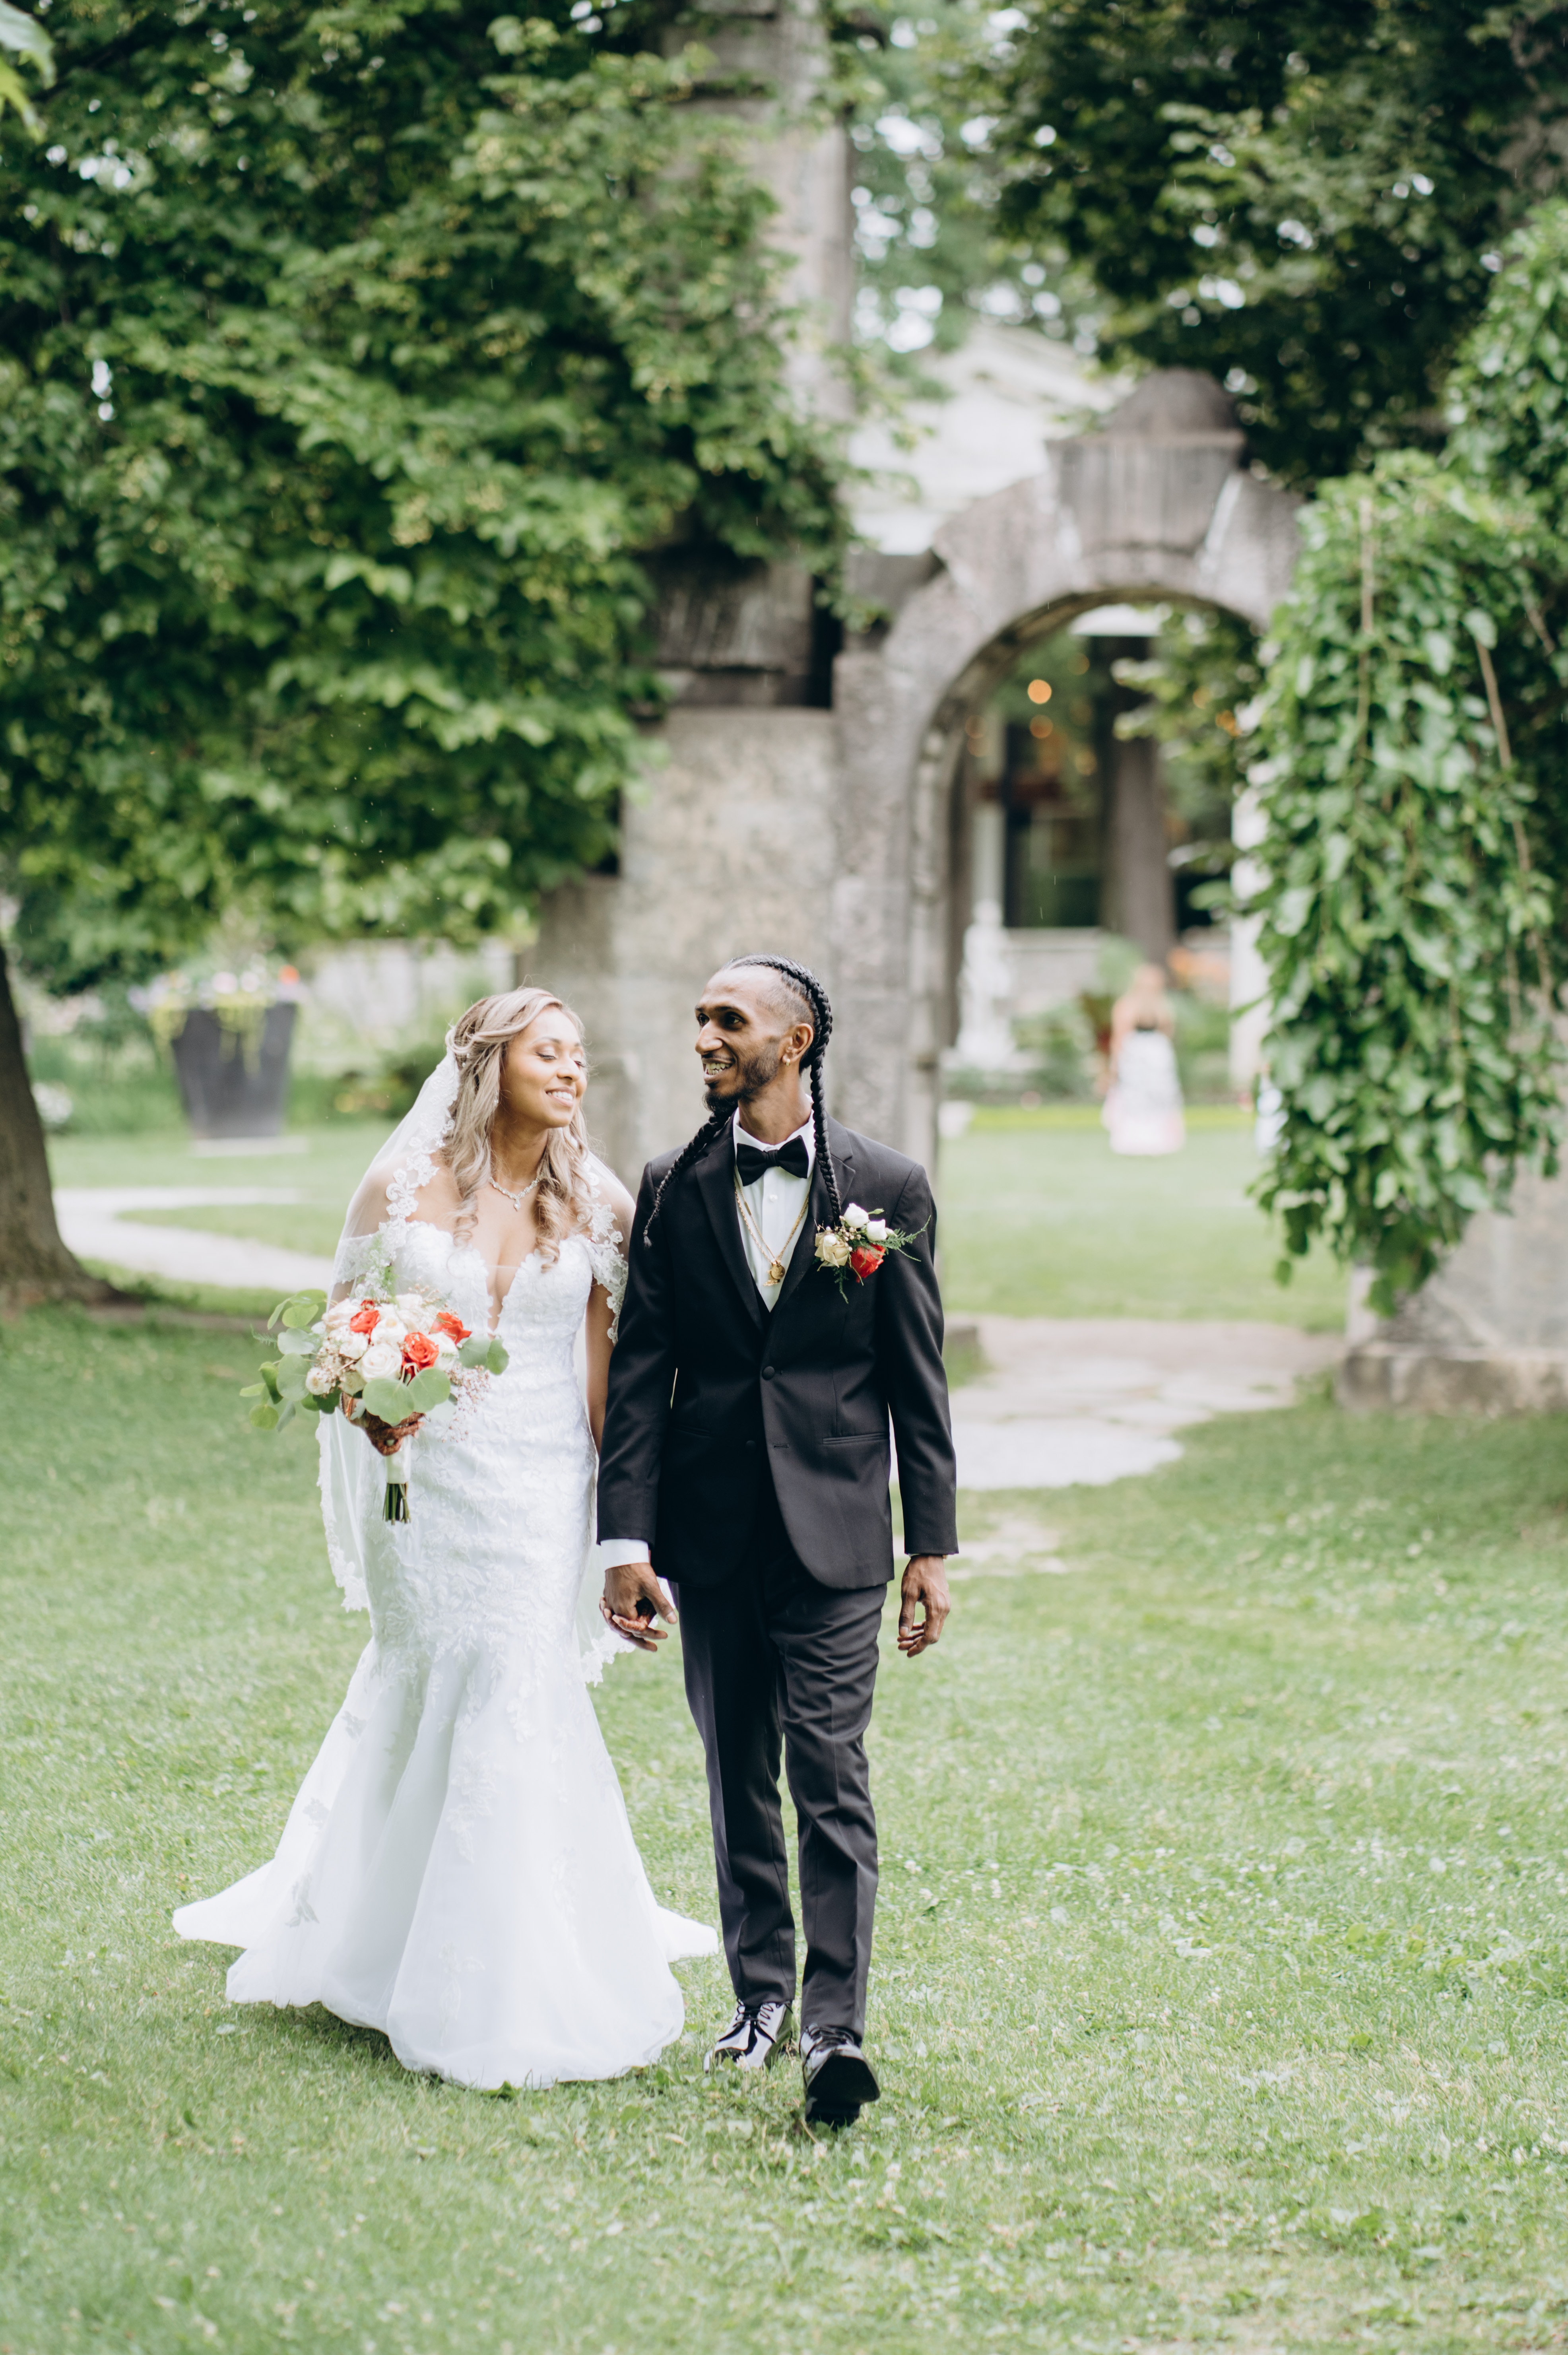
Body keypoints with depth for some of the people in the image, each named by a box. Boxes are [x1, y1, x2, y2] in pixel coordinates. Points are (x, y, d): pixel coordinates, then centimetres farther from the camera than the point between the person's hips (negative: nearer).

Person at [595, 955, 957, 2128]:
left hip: (834, 1533, -3)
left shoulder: (888, 1186, 0)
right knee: (738, 1780, 12)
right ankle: (763, 1991, 25)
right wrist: (627, 1540, -4)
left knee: (831, 1776, -9)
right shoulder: (673, 1189, 5)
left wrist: (933, 1546, -1)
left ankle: (836, 2024, -10)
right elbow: (640, 1373, 3)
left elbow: (918, 1379, 1)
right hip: (711, 1534, 3)